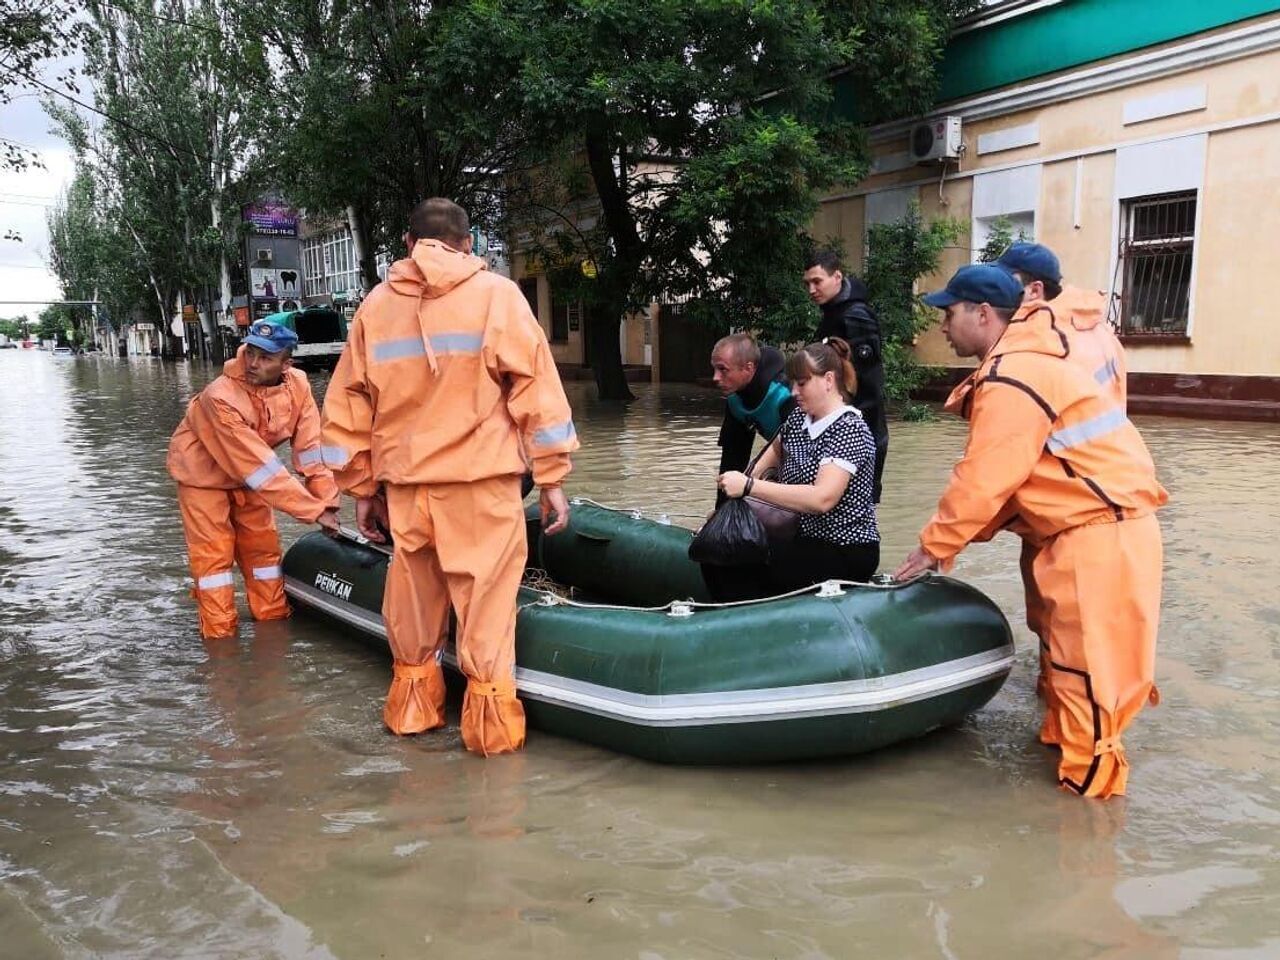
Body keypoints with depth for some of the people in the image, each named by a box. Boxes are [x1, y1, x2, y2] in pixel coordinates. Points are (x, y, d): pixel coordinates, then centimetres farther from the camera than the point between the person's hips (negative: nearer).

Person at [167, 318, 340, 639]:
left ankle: (273, 617, 21)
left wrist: (327, 502, -24)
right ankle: (220, 633, 4)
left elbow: (310, 448, -18)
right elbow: (259, 466, -36)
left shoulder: (297, 385, -21)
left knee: (263, 544, 8)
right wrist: (314, 510, -35)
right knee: (213, 552, -5)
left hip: (247, 477, 5)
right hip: (203, 472, -5)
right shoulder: (220, 397, -36)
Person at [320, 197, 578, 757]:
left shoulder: (375, 306, 8)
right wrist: (552, 479, -1)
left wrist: (361, 488, 18)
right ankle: (489, 708, 11)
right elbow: (535, 389, -5)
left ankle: (412, 703, 31)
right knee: (485, 592, 5)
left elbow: (347, 405, 10)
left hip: (404, 484, 4)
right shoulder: (495, 295, -1)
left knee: (414, 591, 17)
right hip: (482, 480, -3)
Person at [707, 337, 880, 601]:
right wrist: (752, 475, 9)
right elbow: (776, 449, 29)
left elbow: (822, 498, -30)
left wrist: (749, 486, -29)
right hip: (809, 539, 8)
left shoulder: (849, 429, -17)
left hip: (846, 552, -8)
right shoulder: (799, 418, 7)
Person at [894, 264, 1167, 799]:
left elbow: (983, 479, -18)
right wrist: (948, 539, 11)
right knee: (1069, 649, 20)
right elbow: (1000, 477, 15)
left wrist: (935, 545, -6)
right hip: (1088, 528, 10)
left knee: (1085, 661, -2)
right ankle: (1063, 737, 34)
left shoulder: (1011, 380, -18)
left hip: (1100, 533, -10)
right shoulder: (1017, 366, 15)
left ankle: (1089, 779, 9)